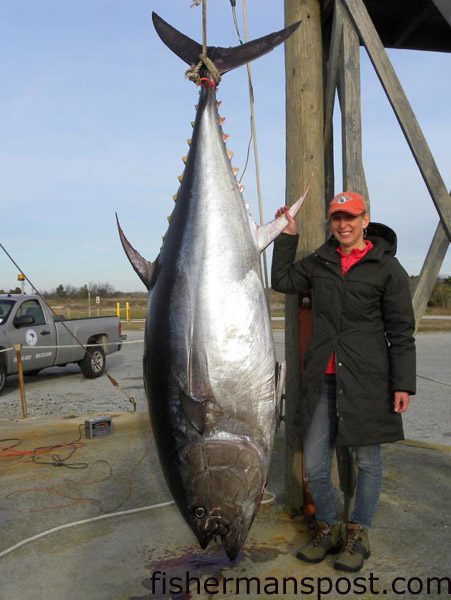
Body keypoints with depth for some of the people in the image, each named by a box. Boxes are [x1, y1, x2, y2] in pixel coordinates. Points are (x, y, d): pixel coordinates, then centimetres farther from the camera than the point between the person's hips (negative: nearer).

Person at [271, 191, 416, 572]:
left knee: (367, 460, 9)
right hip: (322, 379, 4)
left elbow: (401, 331, -2)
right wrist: (288, 236, 13)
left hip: (367, 380, -3)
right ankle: (328, 529, 29)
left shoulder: (387, 268, -2)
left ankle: (359, 534, 28)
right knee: (314, 466, 6)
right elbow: (282, 281, 18)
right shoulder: (321, 261, 11)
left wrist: (403, 383, -7)